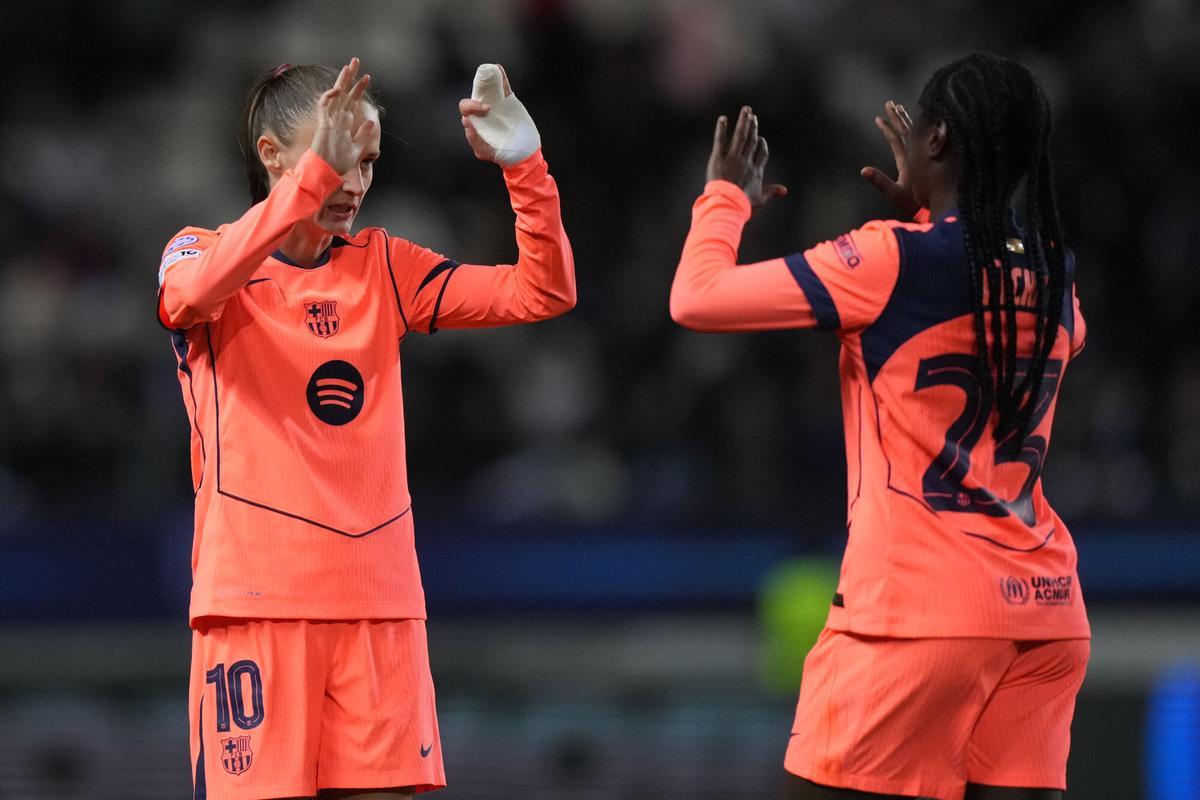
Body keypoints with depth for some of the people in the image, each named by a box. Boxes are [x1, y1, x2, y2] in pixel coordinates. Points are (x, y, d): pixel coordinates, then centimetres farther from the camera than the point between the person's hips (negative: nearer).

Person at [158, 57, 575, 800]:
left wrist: (525, 168, -7)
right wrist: (311, 175, -33)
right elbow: (193, 293, -24)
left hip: (378, 598, 4)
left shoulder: (383, 267, 12)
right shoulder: (198, 253, 1)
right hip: (257, 598, -4)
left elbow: (543, 292, 7)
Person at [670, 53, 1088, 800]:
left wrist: (727, 199, 10)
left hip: (922, 605, -6)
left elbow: (698, 298, -7)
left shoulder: (894, 258, -10)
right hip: (1045, 607, 6)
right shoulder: (1053, 276, 8)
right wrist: (929, 213, 33)